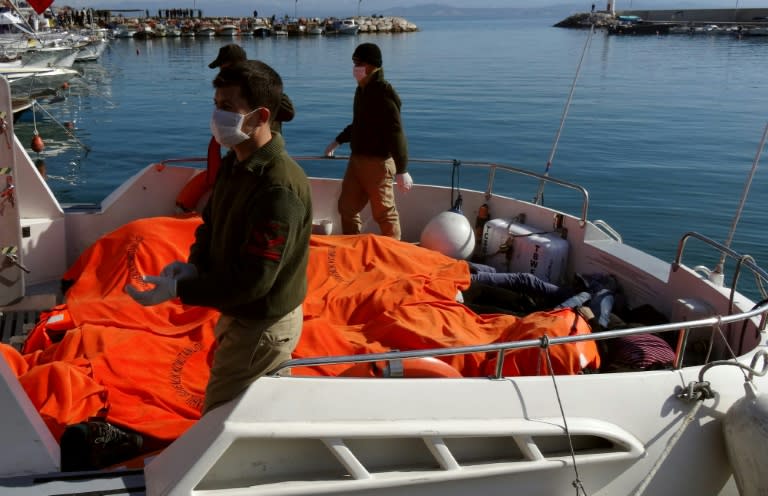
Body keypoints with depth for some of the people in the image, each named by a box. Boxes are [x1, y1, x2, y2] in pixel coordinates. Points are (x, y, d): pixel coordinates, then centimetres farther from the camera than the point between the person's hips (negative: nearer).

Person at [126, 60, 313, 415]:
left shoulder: (279, 187, -30)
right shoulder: (234, 163, 0)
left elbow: (253, 280, -31)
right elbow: (211, 223, 13)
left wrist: (177, 289, -27)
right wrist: (193, 264, -7)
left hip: (262, 328, -9)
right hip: (240, 315, 9)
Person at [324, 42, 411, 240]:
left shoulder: (383, 93, -18)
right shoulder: (362, 89, 10)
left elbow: (396, 133, -22)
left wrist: (401, 171, -25)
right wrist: (338, 141, 32)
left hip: (378, 162, -10)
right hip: (356, 158, 10)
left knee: (384, 213, 0)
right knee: (346, 207, 17)